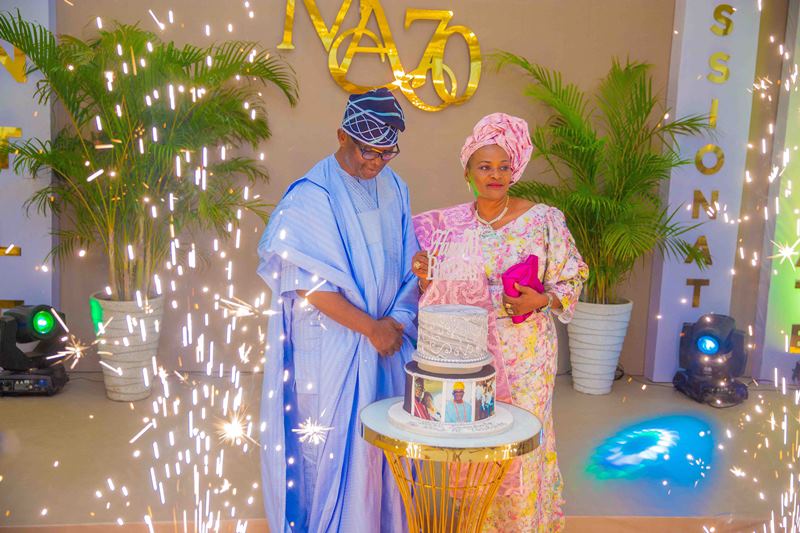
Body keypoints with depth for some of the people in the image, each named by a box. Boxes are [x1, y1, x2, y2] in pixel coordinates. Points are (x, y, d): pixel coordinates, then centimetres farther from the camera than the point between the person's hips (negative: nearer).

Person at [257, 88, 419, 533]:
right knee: (333, 441, 3)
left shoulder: (394, 189, 7)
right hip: (332, 344, -6)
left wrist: (396, 320, -6)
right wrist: (371, 328, -14)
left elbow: (409, 265, 10)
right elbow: (310, 283, -17)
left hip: (386, 338, 6)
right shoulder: (312, 196, -13)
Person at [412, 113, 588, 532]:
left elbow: (570, 281, -1)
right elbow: (438, 294, 7)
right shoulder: (450, 224, 2)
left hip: (524, 354, -2)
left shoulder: (544, 220, -5)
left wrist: (541, 300, -19)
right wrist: (424, 273, -14)